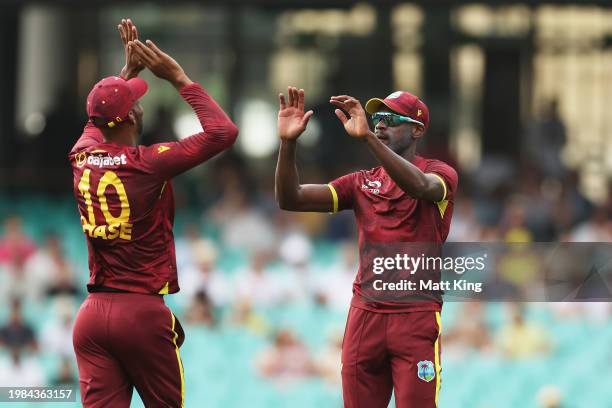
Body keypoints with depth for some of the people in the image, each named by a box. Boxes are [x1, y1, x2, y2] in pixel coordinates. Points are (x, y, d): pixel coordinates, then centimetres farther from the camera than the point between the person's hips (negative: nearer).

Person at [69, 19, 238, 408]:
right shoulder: (148, 163, -12)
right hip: (142, 312, -5)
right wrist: (179, 78, -3)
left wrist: (129, 70, 34)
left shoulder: (81, 157, 5)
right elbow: (223, 132, -9)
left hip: (92, 313, 5)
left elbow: (99, 118, 29)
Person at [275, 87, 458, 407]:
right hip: (364, 316, 4)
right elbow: (291, 199, 5)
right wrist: (288, 143, -11)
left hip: (416, 317, -4)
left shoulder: (439, 173, 1)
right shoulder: (362, 182, 14)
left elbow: (421, 186, -25)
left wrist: (367, 137, -33)